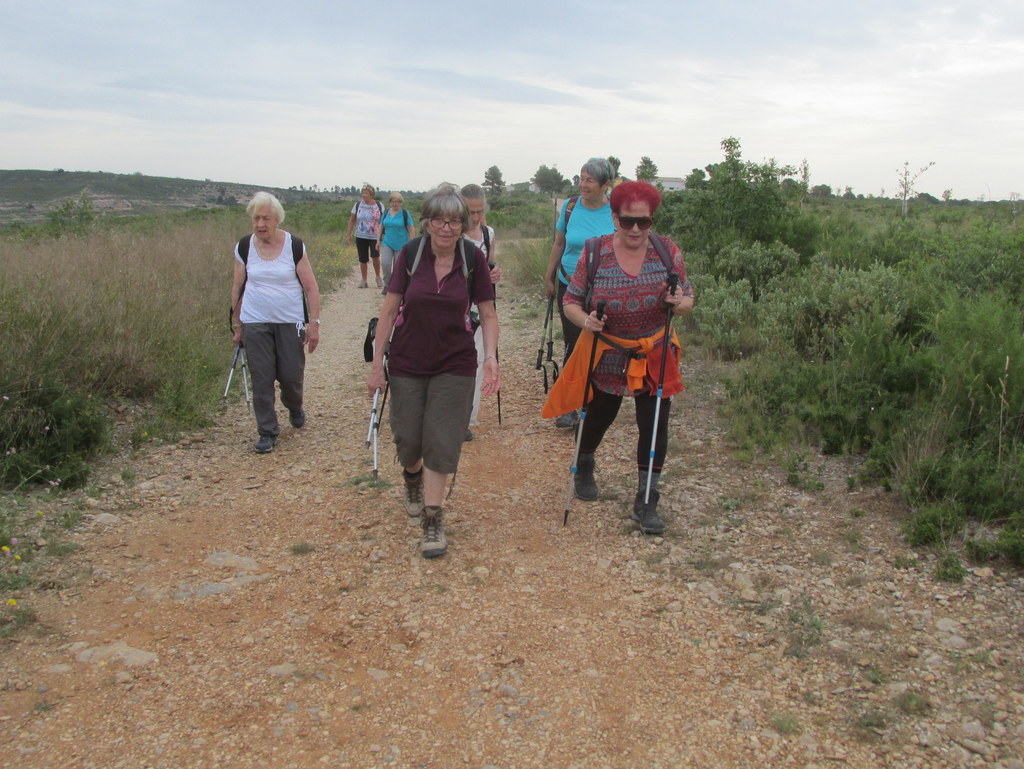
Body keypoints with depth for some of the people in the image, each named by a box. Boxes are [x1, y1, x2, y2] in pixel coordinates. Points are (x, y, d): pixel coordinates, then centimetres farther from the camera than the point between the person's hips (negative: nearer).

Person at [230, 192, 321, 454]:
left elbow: (310, 287, -3)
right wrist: (236, 324, 11)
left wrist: (314, 322, -8)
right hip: (255, 323, 1)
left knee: (291, 376, 4)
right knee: (261, 379, 1)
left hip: (290, 323, -1)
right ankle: (267, 432, 14)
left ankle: (295, 408, 38)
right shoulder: (244, 248, 1)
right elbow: (238, 288, 9)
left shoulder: (294, 246, -6)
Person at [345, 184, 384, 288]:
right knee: (363, 260, 4)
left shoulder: (379, 206, 0)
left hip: (374, 236, -2)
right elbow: (352, 220, 9)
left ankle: (378, 277, 4)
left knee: (375, 256, -19)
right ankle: (363, 281, 19)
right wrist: (348, 234, 5)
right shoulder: (358, 205, 3)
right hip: (361, 236, 2)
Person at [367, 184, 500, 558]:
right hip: (407, 363, 1)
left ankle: (432, 520, 6)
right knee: (408, 438, 9)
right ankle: (412, 476, 44)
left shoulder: (473, 258, -8)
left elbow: (488, 314, -2)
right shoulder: (410, 253, -9)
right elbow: (389, 310, -5)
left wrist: (490, 357, -16)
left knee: (442, 441, -3)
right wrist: (377, 363, -5)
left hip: (454, 365, -1)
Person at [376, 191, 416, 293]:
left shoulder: (405, 214, -4)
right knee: (385, 263, -14)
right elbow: (381, 227, 16)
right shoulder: (386, 212, 7)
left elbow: (411, 229, -4)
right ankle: (387, 285, 2)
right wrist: (378, 240, 11)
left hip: (401, 245, -2)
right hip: (387, 243, 2)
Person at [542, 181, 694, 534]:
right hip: (606, 356, -1)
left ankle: (646, 502, 12)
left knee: (655, 427, -2)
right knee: (597, 419, 17)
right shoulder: (595, 253, -12)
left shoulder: (668, 252, -8)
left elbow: (687, 300, 1)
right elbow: (571, 301, -6)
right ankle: (584, 468, 50)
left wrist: (679, 303, -23)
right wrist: (585, 320, -28)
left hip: (654, 358, 1)